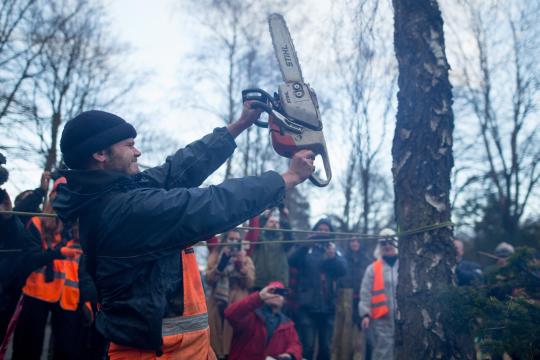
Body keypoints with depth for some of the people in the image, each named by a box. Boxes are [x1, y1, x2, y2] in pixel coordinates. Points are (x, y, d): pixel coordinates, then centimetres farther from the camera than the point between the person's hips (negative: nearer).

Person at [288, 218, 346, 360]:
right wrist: (306, 244, -27)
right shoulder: (306, 249, 6)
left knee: (325, 347, 10)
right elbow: (292, 260, -12)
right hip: (307, 306, -3)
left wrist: (333, 257, -22)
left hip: (327, 306, 3)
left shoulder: (335, 251, 12)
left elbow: (342, 270, -3)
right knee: (307, 347, -6)